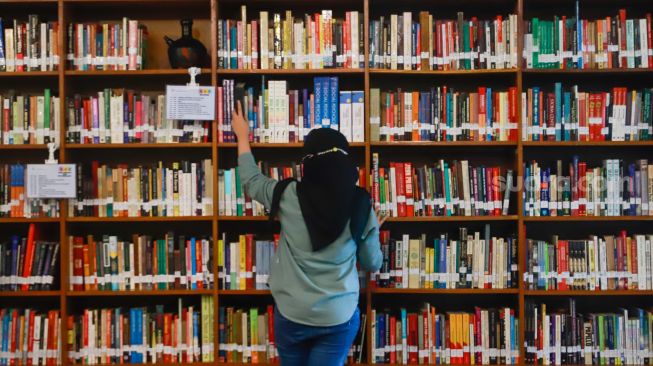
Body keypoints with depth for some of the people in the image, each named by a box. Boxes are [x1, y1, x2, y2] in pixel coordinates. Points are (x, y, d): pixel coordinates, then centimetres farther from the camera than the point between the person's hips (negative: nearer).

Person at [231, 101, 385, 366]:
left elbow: (251, 180, 10)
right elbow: (372, 263, 2)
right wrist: (372, 231, 22)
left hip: (291, 315, 0)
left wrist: (242, 136, 24)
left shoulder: (289, 196, -11)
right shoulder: (361, 205, -9)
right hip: (339, 317, 0)